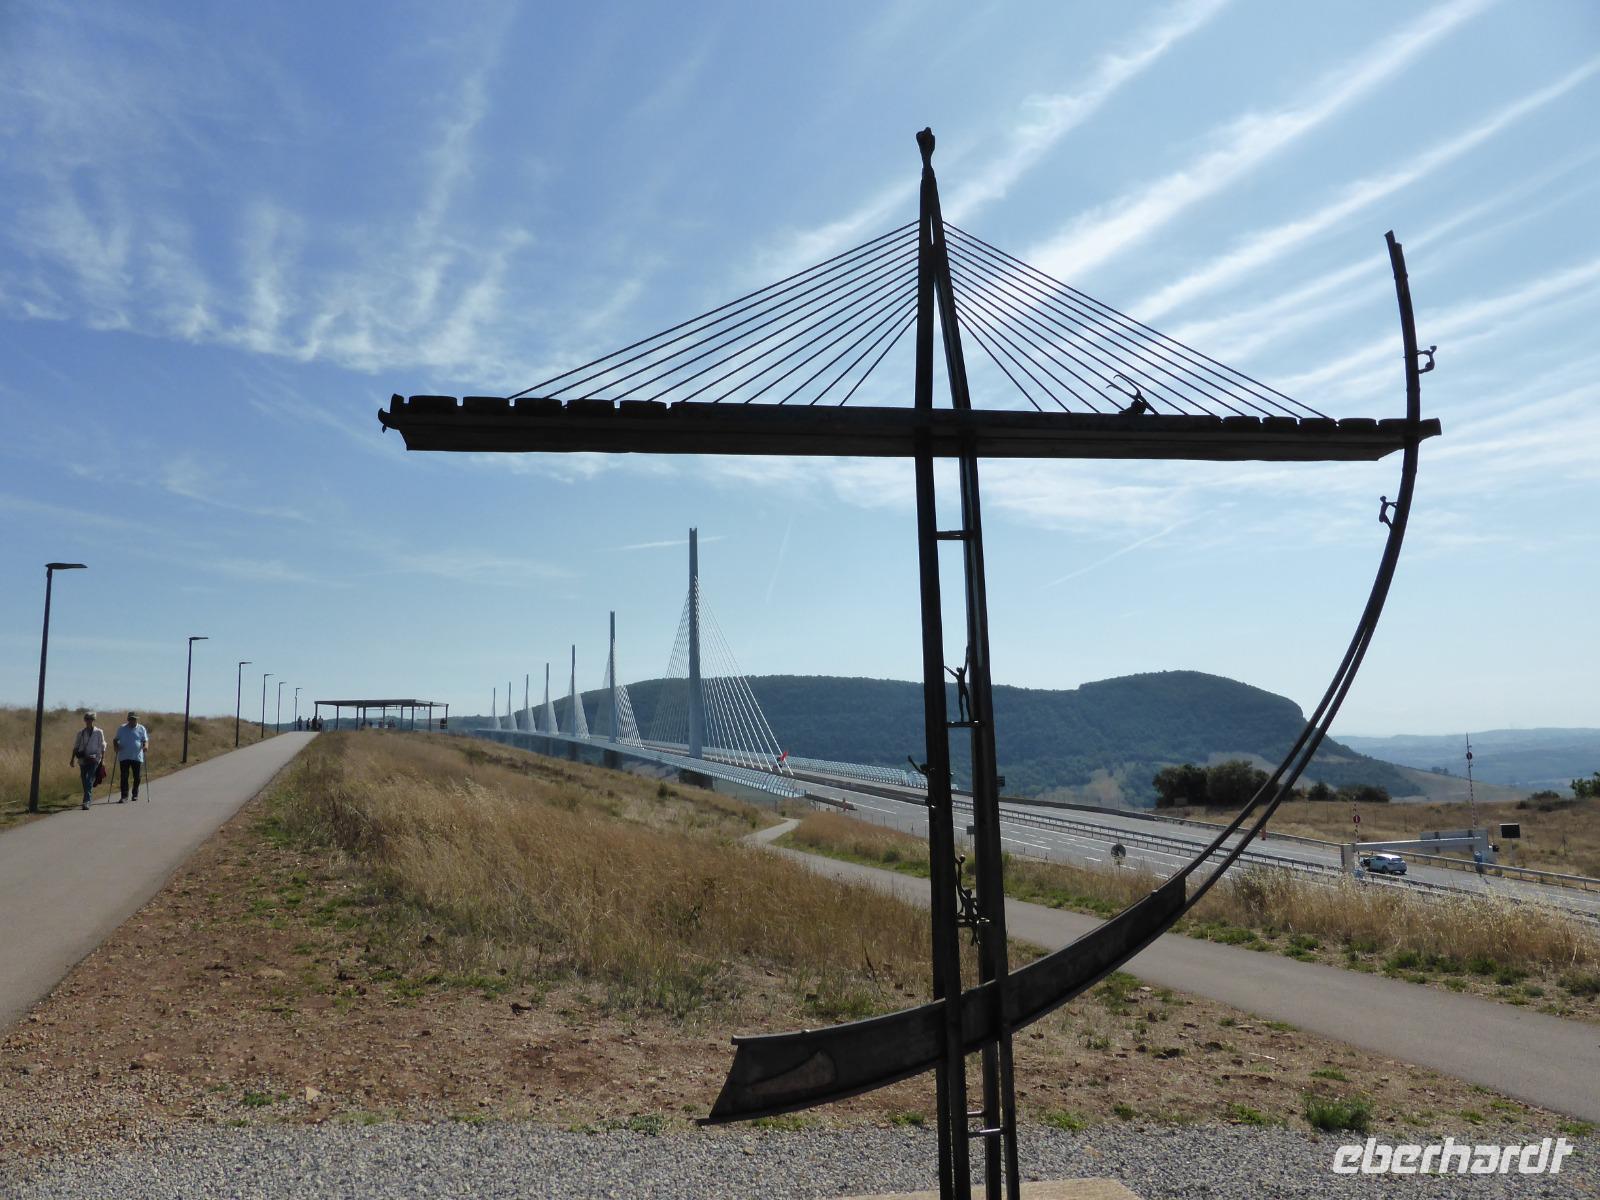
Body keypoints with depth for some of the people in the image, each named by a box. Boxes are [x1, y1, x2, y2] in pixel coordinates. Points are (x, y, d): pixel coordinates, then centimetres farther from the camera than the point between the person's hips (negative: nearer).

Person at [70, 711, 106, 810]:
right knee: (84, 781, 9)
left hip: (94, 758, -4)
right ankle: (88, 799, 26)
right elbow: (76, 746, 15)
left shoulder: (99, 732, 3)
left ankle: (86, 802, -18)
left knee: (89, 781, -14)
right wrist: (73, 758, 8)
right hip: (82, 759, 4)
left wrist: (102, 759, -1)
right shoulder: (81, 733, 12)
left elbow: (102, 747, 4)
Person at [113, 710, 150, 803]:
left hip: (137, 757, 0)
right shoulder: (121, 728, 10)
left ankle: (135, 795, 21)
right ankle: (124, 797, -3)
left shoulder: (141, 729, 8)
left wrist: (145, 746, -14)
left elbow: (145, 740, 8)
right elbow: (115, 739, 12)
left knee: (137, 777, 5)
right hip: (124, 757, 0)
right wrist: (116, 746, -8)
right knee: (124, 777, -4)